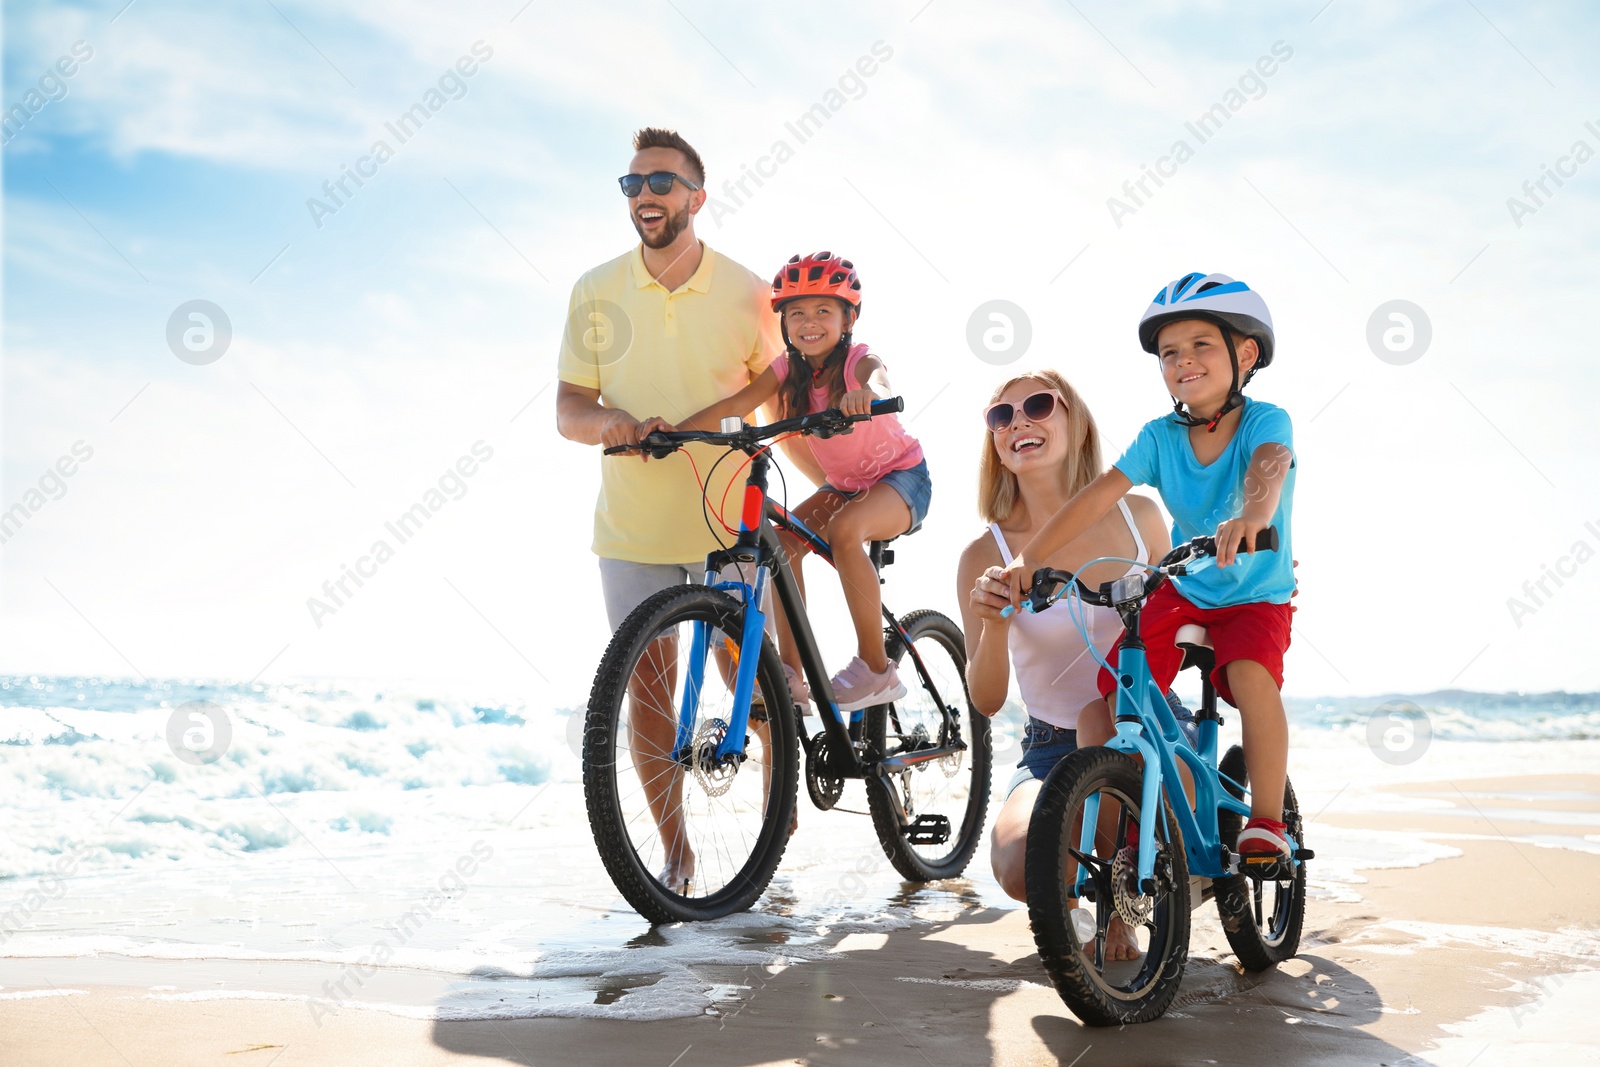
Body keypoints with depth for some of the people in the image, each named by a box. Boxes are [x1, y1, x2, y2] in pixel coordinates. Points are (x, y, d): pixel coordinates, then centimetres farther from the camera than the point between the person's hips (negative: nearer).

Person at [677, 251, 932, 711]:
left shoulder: (860, 361, -21)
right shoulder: (789, 370, -7)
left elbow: (882, 389, -45)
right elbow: (735, 404, -18)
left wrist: (865, 393, -70)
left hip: (901, 476, -6)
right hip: (843, 483, 6)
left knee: (844, 530, -34)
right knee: (782, 540, -18)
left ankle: (875, 667, -23)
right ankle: (791, 673, -11)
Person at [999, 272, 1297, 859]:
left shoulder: (1264, 421, -16)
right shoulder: (1160, 437, -8)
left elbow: (1268, 466, -39)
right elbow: (1096, 497, -17)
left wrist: (1249, 515, -62)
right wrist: (1028, 558, -28)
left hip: (1256, 598, -3)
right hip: (1182, 594, 3)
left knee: (1250, 674, -33)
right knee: (1111, 692, -12)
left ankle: (1267, 822, -16)